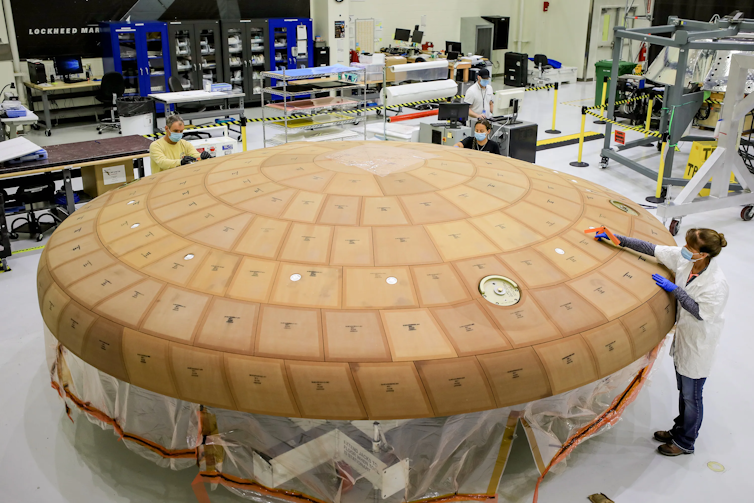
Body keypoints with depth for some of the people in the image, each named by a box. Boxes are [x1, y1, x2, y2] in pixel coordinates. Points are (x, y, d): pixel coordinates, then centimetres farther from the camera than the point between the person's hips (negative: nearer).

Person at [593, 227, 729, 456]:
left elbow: (702, 313, -23)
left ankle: (685, 443, 31)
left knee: (691, 396, 11)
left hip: (699, 345, -7)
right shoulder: (682, 258, -13)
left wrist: (674, 289, -25)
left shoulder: (716, 282, -31)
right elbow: (651, 249, -6)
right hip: (683, 336, 7)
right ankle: (679, 431, 44)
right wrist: (617, 239, -8)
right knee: (683, 390, 24)